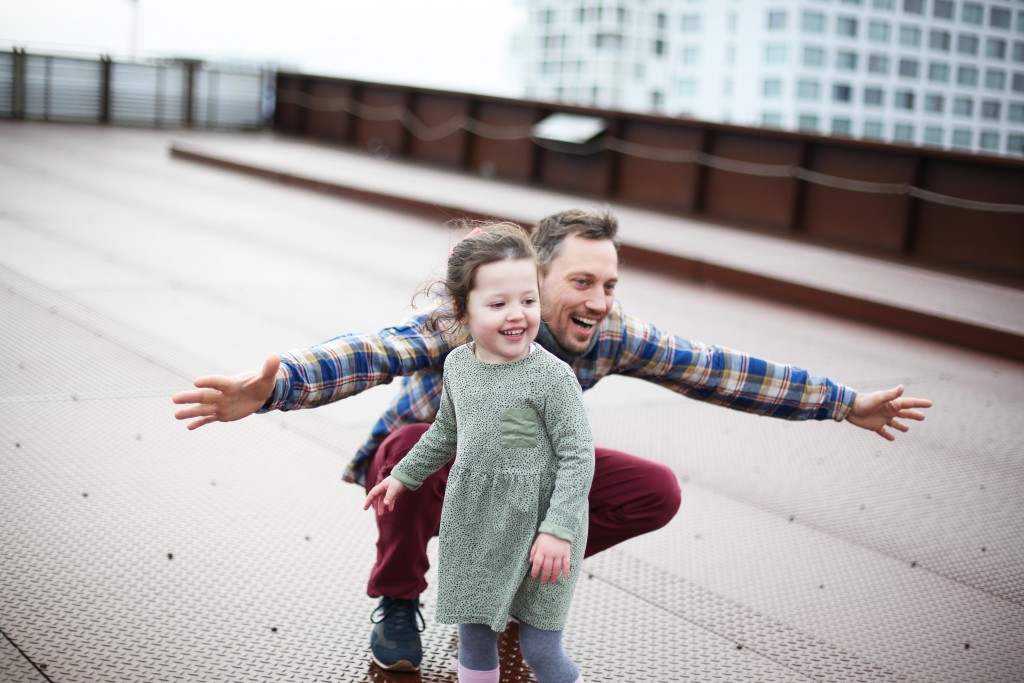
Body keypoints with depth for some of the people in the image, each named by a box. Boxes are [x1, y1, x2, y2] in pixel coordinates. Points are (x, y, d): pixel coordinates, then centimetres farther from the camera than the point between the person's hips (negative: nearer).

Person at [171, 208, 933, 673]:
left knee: (657, 493, -11)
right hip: (427, 470, -4)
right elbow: (374, 354, -49)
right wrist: (271, 388, -69)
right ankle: (398, 603, -9)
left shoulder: (611, 335, -19)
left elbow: (720, 371, -12)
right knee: (416, 445, -40)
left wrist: (845, 403, -8)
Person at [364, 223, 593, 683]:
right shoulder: (457, 365, -1)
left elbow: (578, 457, -16)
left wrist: (558, 530, -21)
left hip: (536, 525, -5)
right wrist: (404, 475, 22)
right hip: (473, 525, 5)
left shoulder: (552, 376, -18)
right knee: (473, 632, 17)